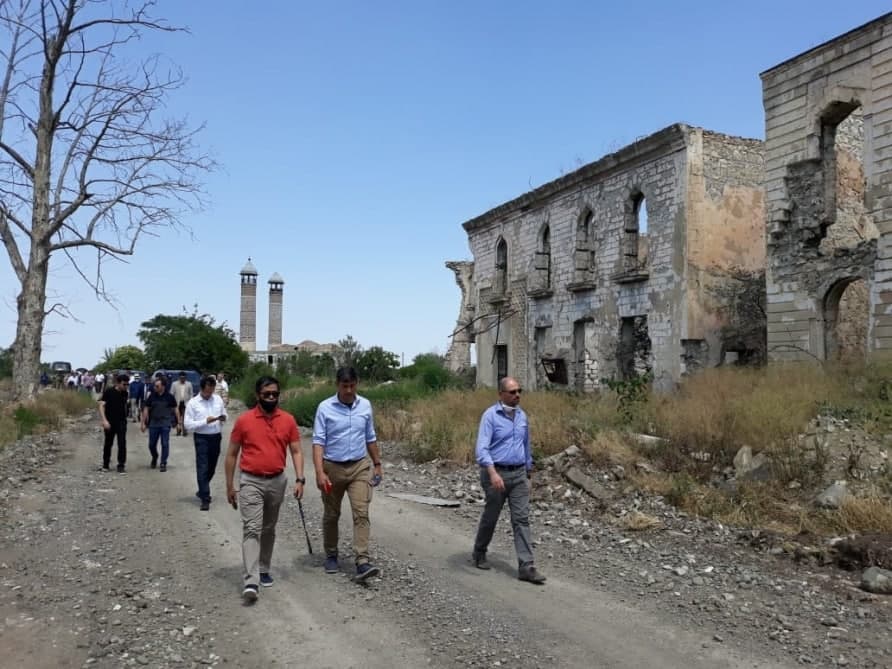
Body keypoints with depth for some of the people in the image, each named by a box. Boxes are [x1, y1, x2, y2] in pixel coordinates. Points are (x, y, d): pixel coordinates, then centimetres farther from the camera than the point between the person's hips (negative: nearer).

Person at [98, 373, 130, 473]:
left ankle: (121, 465, 0)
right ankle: (105, 464, 27)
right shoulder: (108, 391, -12)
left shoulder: (125, 393, 2)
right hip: (109, 422, -2)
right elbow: (101, 405, -16)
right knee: (108, 443, 10)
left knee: (122, 443, -6)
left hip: (121, 422, 3)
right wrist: (104, 420, -25)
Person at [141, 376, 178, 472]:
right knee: (152, 444, 9)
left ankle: (163, 464, 7)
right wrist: (143, 423, 2)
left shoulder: (169, 397, -3)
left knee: (165, 444, -3)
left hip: (165, 424, -2)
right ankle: (154, 458, 37)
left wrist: (178, 422, -2)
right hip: (153, 423, 2)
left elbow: (175, 409, 1)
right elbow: (146, 409, 5)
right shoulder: (152, 396, 2)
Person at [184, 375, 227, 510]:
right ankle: (205, 499, -5)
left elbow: (224, 414, 16)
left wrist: (223, 418, -8)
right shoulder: (192, 403, -8)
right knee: (202, 468, -8)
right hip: (201, 438, -5)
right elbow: (187, 424, -12)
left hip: (216, 437, 5)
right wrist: (205, 421, -22)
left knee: (211, 468, 16)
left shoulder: (218, 399, 4)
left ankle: (202, 491, 37)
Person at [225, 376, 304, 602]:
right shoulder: (244, 420, -7)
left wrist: (299, 479, -10)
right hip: (251, 482, -3)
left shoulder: (288, 420, -1)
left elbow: (296, 451, 2)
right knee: (252, 529, -11)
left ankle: (264, 570, 31)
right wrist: (230, 486, 0)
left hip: (277, 481, 3)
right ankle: (251, 581, -14)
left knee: (269, 529, 16)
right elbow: (231, 454, 1)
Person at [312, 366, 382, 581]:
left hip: (359, 467, 1)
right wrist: (319, 472, -20)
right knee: (331, 515, 12)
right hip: (333, 468, -1)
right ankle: (331, 556, 31)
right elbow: (318, 442, -11)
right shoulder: (325, 408, -8)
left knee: (361, 513, -10)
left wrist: (377, 464, 13)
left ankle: (362, 562, -12)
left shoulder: (365, 406, 2)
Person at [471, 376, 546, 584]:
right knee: (490, 517, 10)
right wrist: (493, 473, -33)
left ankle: (526, 567, -4)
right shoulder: (490, 415, -12)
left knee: (522, 519, -3)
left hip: (519, 474, 4)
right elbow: (482, 448, -21)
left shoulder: (522, 415, 8)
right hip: (497, 473, -4)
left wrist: (529, 472, 19)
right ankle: (479, 553, 34)